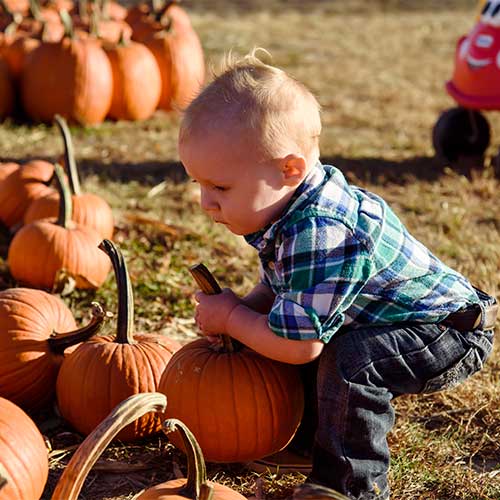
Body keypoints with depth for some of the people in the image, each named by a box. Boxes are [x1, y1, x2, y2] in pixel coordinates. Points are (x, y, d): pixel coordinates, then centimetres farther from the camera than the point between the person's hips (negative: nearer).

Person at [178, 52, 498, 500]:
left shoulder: (319, 235, -37)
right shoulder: (289, 205, -6)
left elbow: (298, 346, -33)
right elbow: (277, 285, 11)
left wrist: (230, 318, -17)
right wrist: (244, 308, -10)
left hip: (454, 336, -10)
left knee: (348, 360, -31)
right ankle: (311, 434, 26)